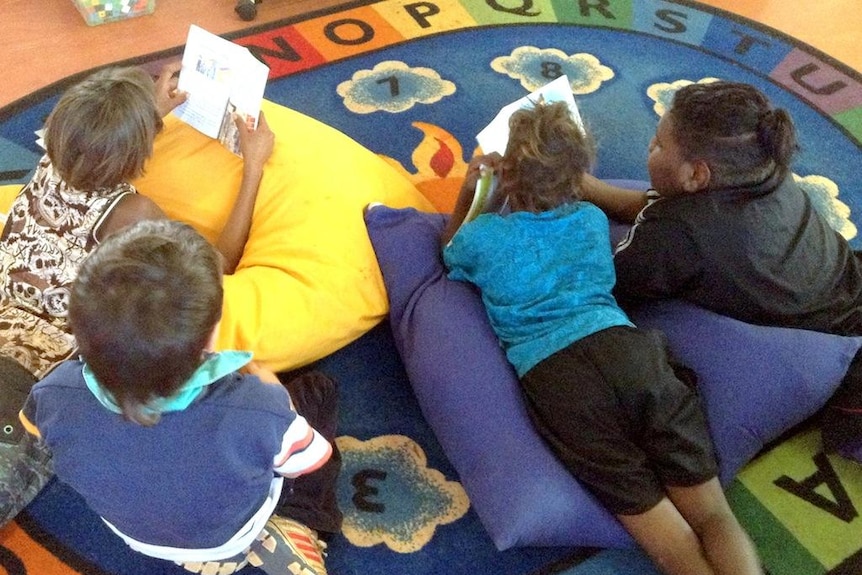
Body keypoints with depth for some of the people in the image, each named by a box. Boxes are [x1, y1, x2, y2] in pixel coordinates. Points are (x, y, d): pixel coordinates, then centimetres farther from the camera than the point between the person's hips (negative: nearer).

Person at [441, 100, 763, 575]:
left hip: (554, 376, -2)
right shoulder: (593, 218, 24)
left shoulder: (481, 236, 16)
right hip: (626, 350, 3)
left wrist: (467, 193, 47)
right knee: (712, 514, -1)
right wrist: (529, 177, 54)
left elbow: (450, 251, 41)